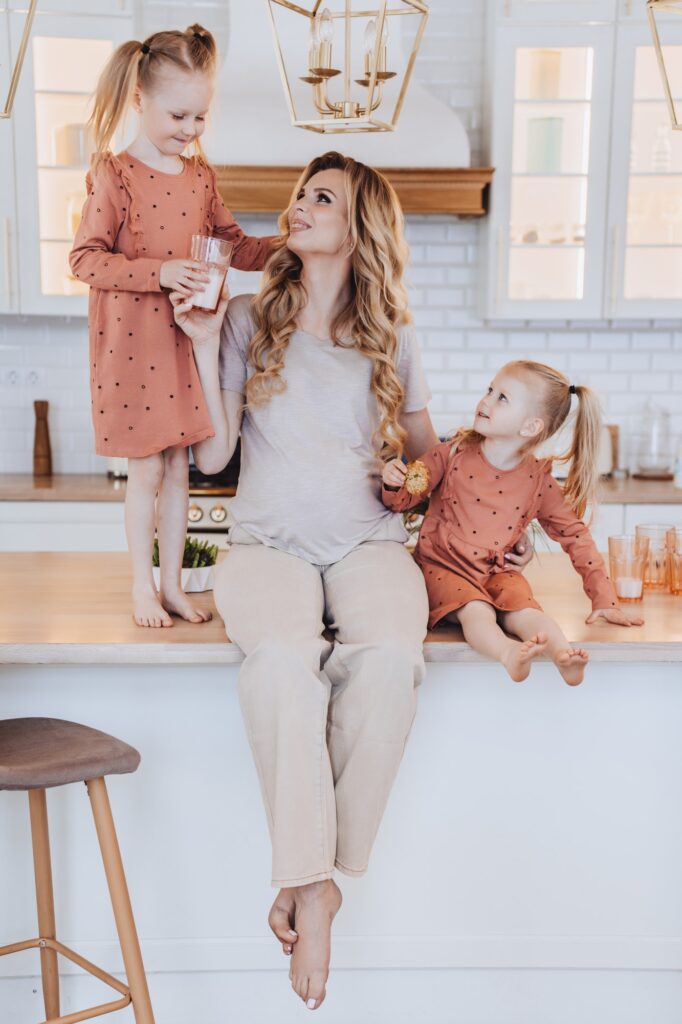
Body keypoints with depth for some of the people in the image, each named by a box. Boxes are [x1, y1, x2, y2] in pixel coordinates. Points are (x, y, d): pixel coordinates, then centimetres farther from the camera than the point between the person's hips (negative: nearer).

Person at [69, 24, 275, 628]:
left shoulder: (200, 175, 7)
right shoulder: (114, 174, -10)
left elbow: (234, 244, 14)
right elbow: (86, 258, -13)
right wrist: (159, 273, -24)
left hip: (187, 340, 5)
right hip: (133, 344, -5)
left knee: (179, 468, 11)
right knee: (146, 470, 2)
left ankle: (172, 584, 24)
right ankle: (142, 586, 19)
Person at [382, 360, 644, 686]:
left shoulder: (539, 481, -1)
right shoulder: (452, 455, -3)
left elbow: (575, 537, 5)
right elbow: (403, 500, 3)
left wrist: (604, 600, 2)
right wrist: (393, 482, -22)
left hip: (494, 573, 2)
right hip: (442, 567, -2)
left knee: (524, 608, -28)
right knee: (477, 611, -31)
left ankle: (563, 654, -48)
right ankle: (509, 654, -56)